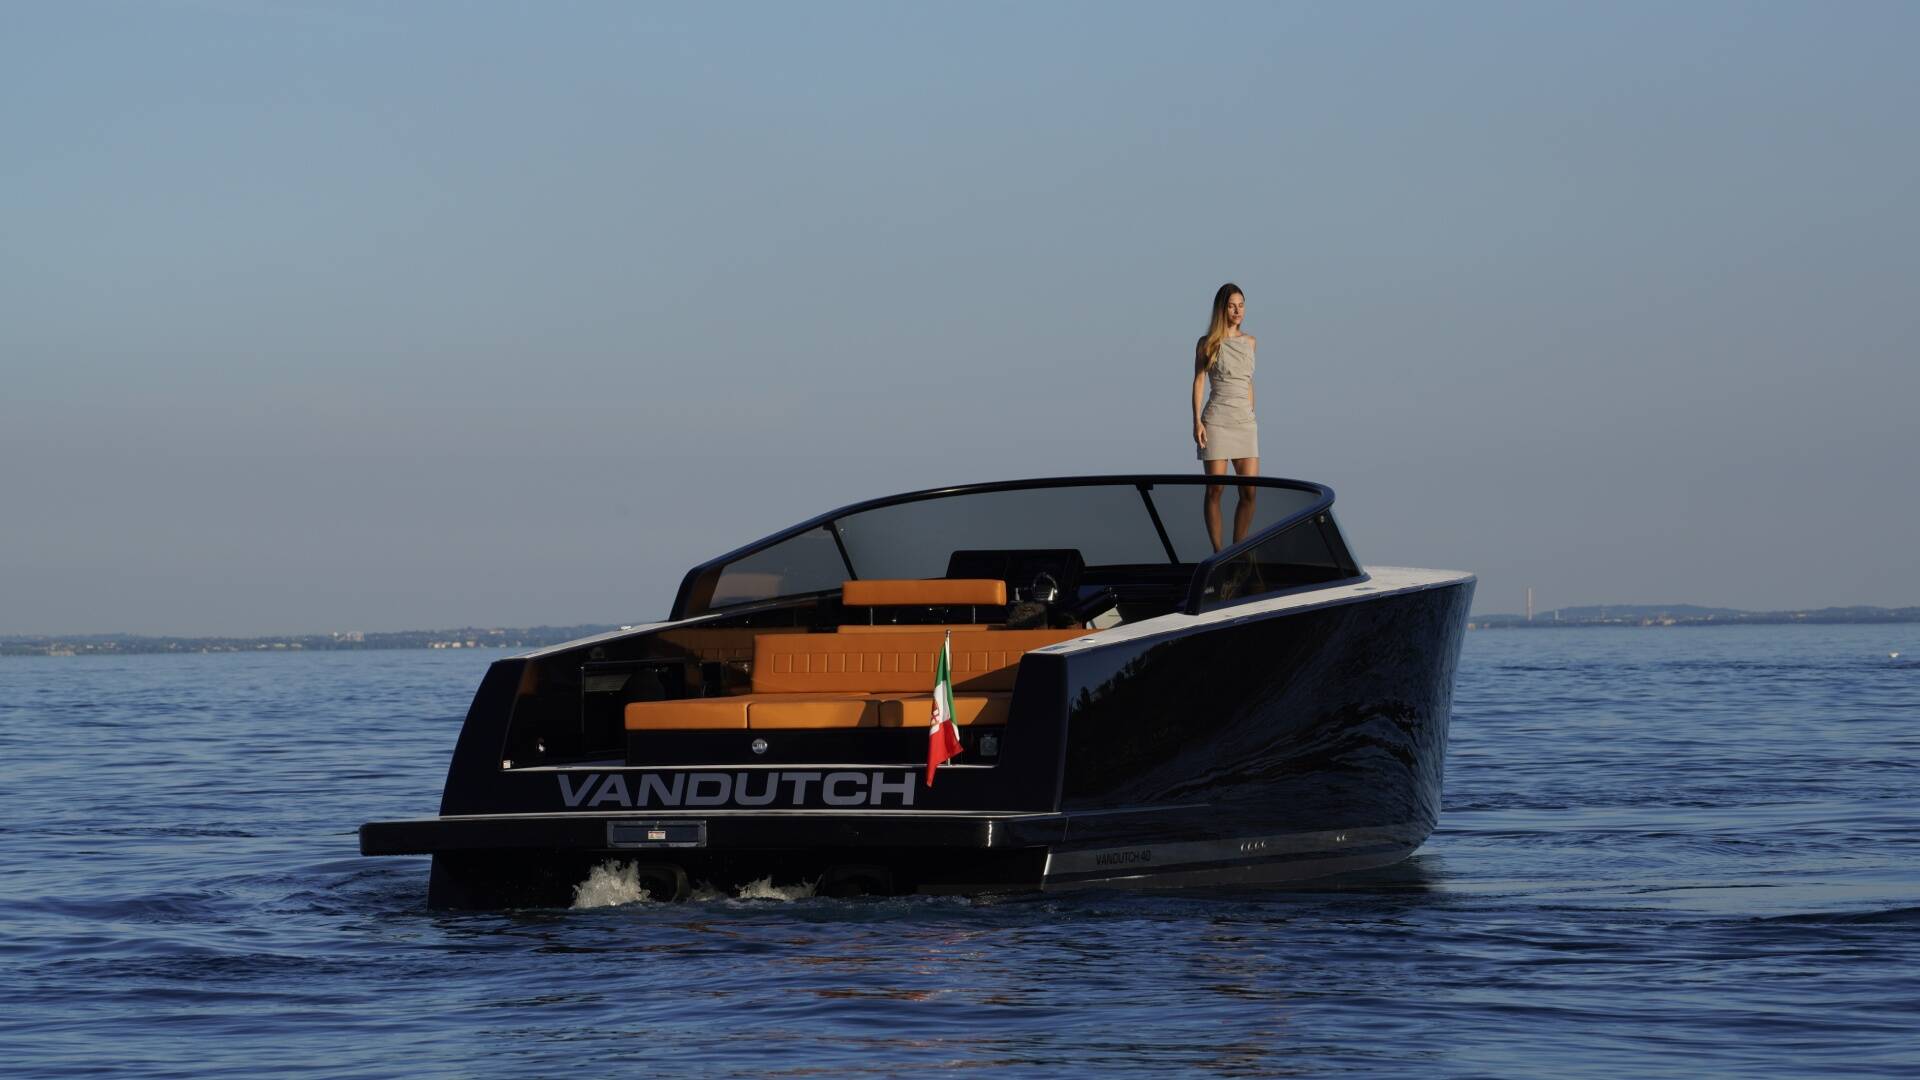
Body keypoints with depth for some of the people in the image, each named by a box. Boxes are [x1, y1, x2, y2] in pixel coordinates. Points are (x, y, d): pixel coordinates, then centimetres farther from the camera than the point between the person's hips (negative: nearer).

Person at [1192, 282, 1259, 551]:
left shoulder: (1249, 342, 12)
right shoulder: (1208, 343, 0)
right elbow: (1199, 381, -1)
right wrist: (1197, 421, -9)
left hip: (1245, 423, 4)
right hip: (1216, 420, -4)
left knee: (1249, 492, -3)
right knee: (1214, 490, -2)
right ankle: (1218, 553, 4)